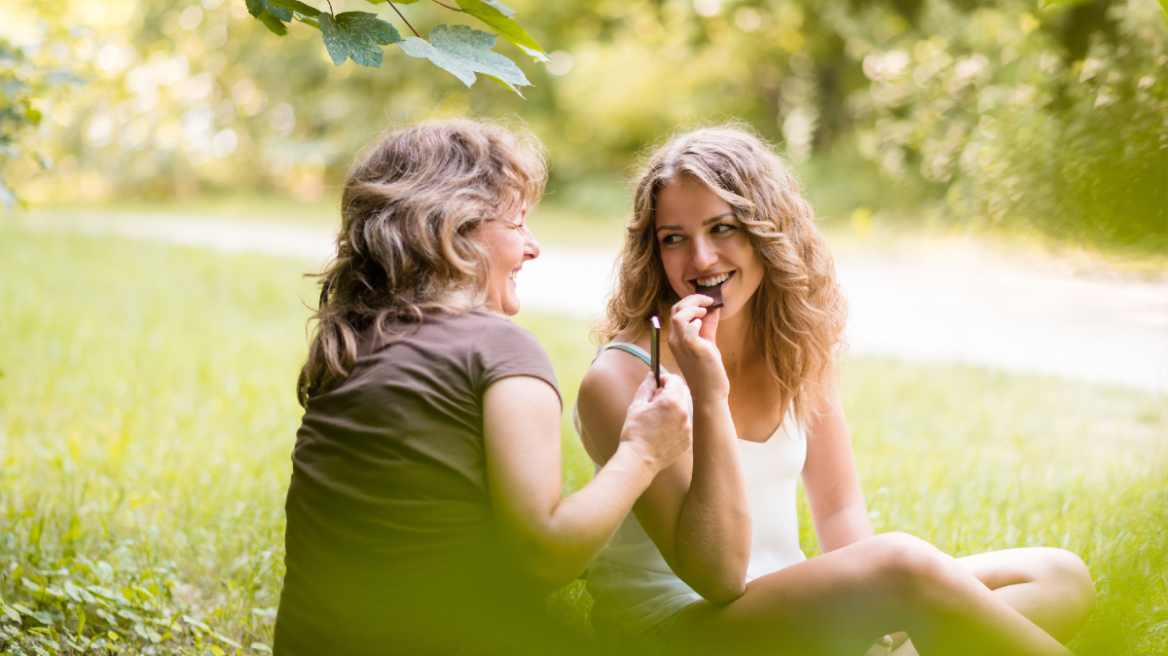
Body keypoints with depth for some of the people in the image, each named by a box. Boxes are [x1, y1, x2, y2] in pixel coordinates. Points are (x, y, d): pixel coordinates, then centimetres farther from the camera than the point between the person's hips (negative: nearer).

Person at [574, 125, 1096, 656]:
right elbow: (716, 577, -19)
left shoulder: (798, 346, 4)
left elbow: (838, 507, 10)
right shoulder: (620, 380, -16)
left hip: (788, 607, 8)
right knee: (906, 565, -33)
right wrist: (708, 399, -28)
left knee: (1061, 578, -5)